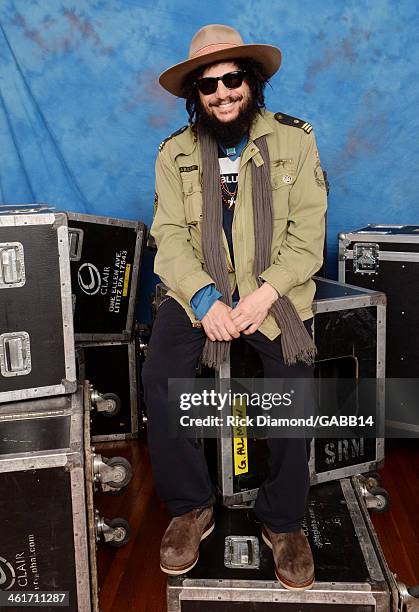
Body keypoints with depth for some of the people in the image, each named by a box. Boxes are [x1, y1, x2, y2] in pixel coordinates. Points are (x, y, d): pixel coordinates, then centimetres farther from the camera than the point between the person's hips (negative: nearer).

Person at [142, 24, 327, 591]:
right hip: (200, 290, 1)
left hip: (276, 289, -1)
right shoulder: (174, 152, 8)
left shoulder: (294, 140, 4)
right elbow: (169, 236, -2)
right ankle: (190, 508, -1)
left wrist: (265, 295, -18)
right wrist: (205, 300, -18)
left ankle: (283, 520, 0)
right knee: (160, 374, -23)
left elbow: (307, 234, -3)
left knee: (294, 380, -24)